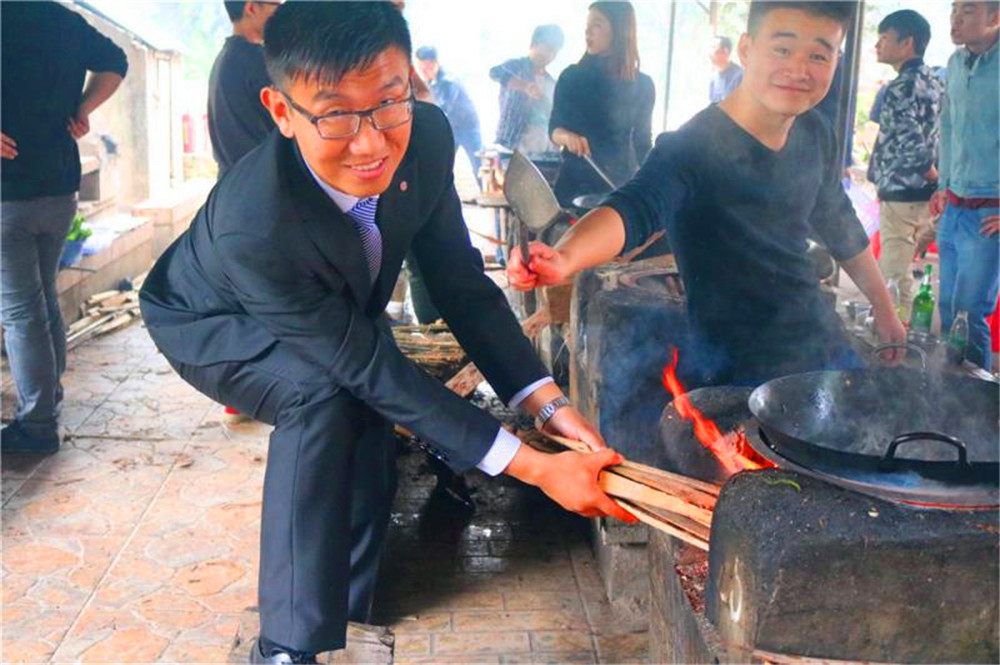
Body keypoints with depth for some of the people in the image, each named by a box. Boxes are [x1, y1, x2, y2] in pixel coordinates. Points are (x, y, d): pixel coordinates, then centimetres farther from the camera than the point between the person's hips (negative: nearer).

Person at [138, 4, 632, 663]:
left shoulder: (426, 137, -28)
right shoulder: (251, 229, -44)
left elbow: (460, 281, -16)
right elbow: (374, 367, -38)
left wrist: (552, 405, -23)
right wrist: (533, 465, -37)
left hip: (335, 311, 6)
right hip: (213, 326, -6)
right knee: (324, 394, -32)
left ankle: (348, 604, 26)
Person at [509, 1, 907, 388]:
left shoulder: (815, 135, 0)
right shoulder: (693, 147, -21)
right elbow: (635, 207, -40)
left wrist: (883, 306, 26)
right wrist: (565, 257, -60)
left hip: (827, 354, 7)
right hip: (736, 379, -7)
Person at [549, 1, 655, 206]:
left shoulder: (642, 85, 1)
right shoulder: (571, 76, 2)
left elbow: (643, 140, 10)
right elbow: (554, 129, 1)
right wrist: (566, 136, -22)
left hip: (620, 184, -1)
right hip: (574, 181, 1)